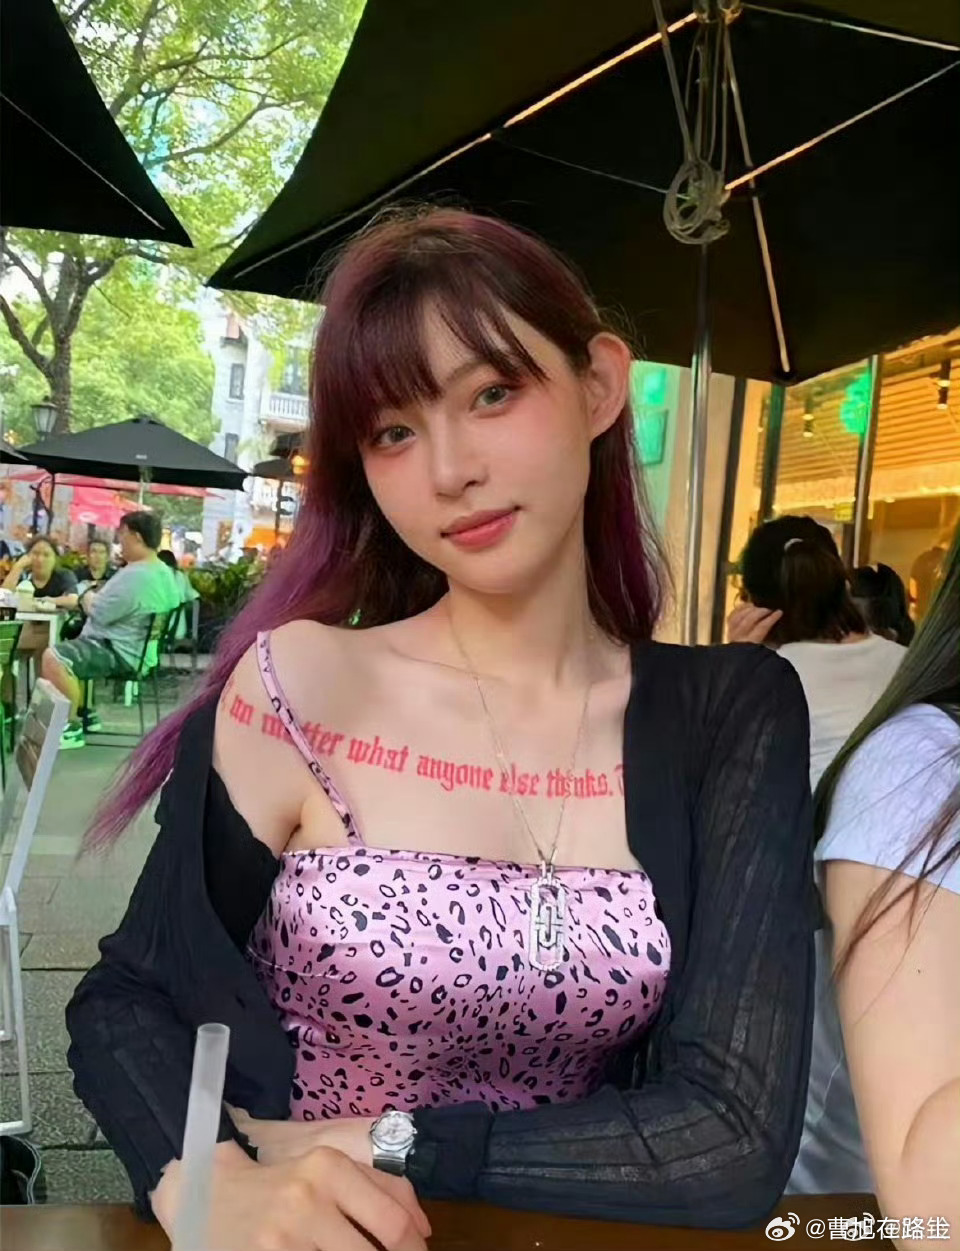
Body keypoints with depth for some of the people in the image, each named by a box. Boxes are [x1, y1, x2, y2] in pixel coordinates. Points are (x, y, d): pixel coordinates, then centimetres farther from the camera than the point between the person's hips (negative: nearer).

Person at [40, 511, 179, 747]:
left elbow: (99, 613, -22)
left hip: (121, 653, -11)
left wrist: (88, 599, -1)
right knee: (67, 650, 28)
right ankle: (83, 712, 28)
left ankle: (72, 727, -15)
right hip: (137, 650, 11)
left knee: (53, 657, -24)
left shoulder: (134, 576, -26)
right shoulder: (164, 572, 9)